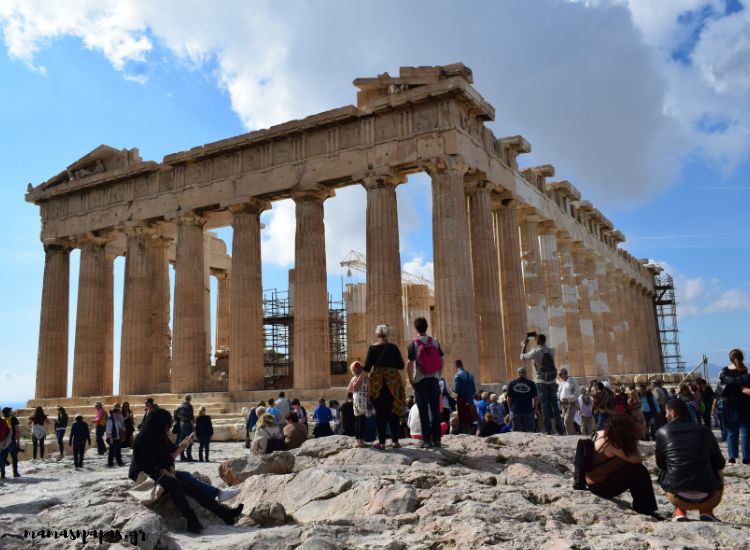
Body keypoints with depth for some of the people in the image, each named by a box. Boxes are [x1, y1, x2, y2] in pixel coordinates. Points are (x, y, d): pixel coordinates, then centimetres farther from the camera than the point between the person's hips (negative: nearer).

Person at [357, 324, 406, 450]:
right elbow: (401, 366, 1)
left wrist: (358, 381, 2)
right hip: (393, 381, 1)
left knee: (380, 412, 4)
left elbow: (367, 368, -5)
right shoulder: (394, 348, 1)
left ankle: (382, 443, 4)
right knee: (393, 411, 8)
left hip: (377, 382, -1)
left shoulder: (373, 348, -2)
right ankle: (395, 441, 8)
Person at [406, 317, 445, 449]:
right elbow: (441, 361, 7)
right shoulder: (435, 342, 4)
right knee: (435, 409, 6)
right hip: (434, 379, 3)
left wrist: (411, 380, 1)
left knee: (423, 410, 2)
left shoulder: (413, 344, -6)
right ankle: (436, 439, 7)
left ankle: (426, 439, 2)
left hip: (420, 380, -3)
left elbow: (409, 364, -9)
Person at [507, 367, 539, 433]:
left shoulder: (511, 384, 1)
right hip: (528, 410, 0)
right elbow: (536, 398, 0)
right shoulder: (531, 384, -1)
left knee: (515, 432, 4)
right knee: (529, 431, 8)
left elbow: (509, 398, 4)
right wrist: (535, 408, 12)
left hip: (515, 410, 1)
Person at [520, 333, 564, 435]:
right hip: (552, 382, 4)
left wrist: (525, 344, 14)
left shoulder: (535, 352, -13)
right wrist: (537, 337, 30)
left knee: (544, 406, -1)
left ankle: (548, 430, -2)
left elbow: (523, 357, 3)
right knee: (554, 405, 8)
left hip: (541, 382, -4)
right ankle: (560, 429, 8)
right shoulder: (552, 350, 1)